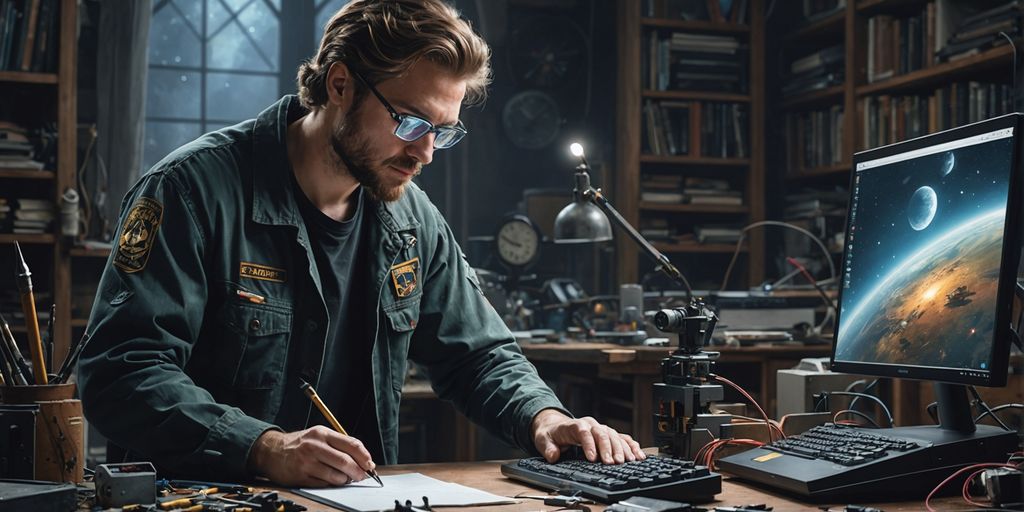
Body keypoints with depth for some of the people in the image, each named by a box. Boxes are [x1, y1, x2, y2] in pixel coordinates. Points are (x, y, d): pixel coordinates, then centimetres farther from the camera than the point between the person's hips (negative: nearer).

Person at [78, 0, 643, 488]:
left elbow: (479, 353, 17)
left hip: (361, 497, 4)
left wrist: (541, 416, -4)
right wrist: (265, 448, -30)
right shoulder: (198, 189, -11)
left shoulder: (413, 221, 8)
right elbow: (120, 371, -17)